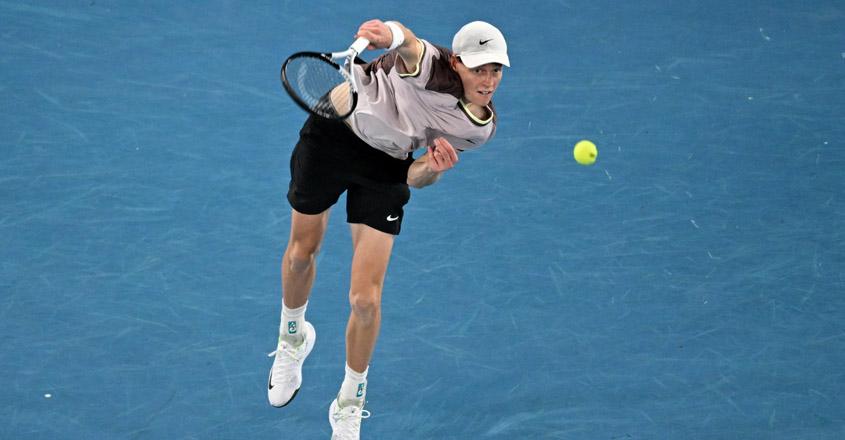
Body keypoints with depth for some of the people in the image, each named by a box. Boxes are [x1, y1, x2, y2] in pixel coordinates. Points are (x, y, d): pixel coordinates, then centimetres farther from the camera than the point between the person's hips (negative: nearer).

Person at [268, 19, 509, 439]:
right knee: (302, 251, 16)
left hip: (385, 166, 2)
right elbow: (406, 43, -53)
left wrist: (432, 167, -30)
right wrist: (390, 34, -76)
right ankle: (292, 337, 51)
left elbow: (414, 178, -7)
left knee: (365, 299, -5)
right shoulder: (431, 66, -29)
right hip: (334, 127, -2)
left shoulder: (480, 128, -13)